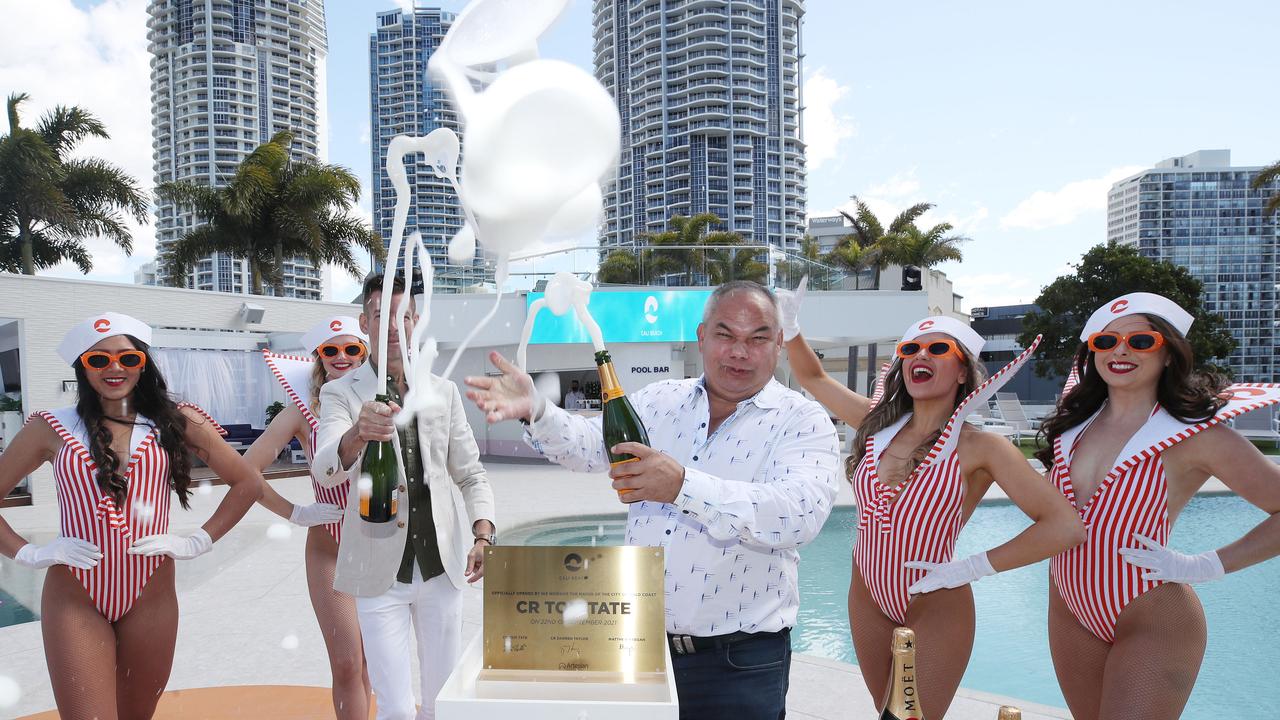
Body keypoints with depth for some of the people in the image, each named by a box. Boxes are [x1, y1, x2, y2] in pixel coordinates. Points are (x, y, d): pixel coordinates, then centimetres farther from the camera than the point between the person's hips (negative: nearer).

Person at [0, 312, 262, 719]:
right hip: (74, 600, -1)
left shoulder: (177, 423, 2)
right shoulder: (52, 428, 2)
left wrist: (200, 542, -1)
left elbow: (248, 483, 6)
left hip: (150, 598, 1)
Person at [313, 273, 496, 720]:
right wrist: (358, 434, -42)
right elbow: (324, 471, -21)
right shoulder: (340, 393, -4)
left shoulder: (444, 392, 5)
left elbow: (470, 473, 9)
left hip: (442, 565, 3)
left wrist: (482, 535, -6)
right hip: (380, 572, -3)